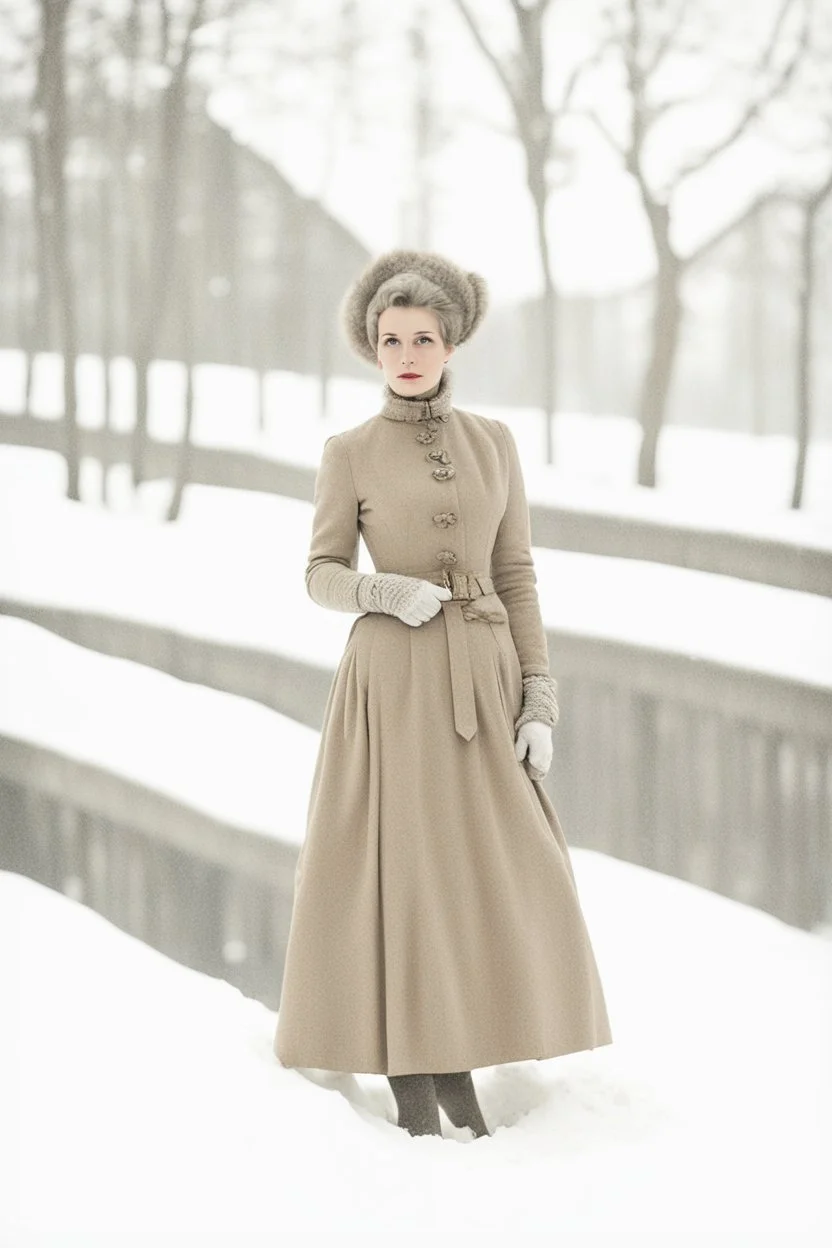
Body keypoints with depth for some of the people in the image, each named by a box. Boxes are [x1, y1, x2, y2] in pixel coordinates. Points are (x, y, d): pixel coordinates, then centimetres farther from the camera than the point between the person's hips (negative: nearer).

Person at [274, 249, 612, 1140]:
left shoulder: (494, 444, 8)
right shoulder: (349, 453, 0)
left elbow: (516, 579, 8)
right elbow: (322, 577, 3)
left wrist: (539, 702, 0)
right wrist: (385, 592, -19)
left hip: (480, 684, 3)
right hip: (392, 684, -3)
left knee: (483, 877, 3)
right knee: (397, 872, -3)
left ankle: (454, 1070, 18)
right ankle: (411, 1091, 9)